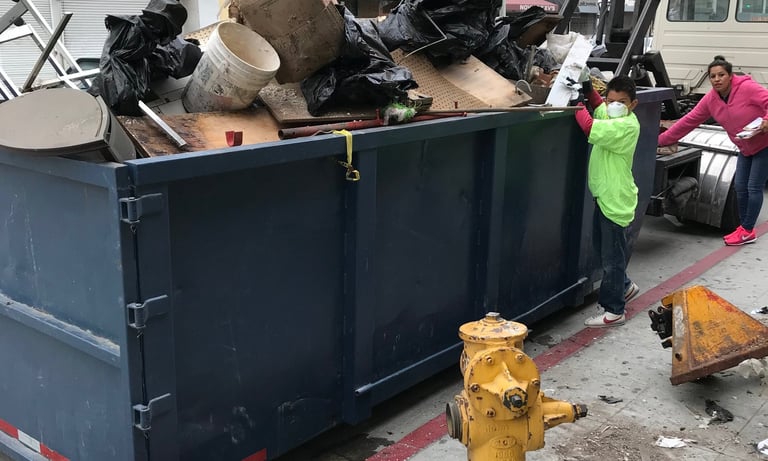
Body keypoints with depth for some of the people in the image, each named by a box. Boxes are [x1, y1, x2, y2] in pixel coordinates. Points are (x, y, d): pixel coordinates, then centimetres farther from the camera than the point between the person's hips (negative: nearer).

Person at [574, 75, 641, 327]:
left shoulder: (627, 126, -21)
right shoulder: (610, 115, 5)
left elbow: (590, 127, -32)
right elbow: (597, 104, 26)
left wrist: (577, 104, -18)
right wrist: (587, 88, 6)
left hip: (616, 200, -9)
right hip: (604, 194, 9)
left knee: (612, 256, 0)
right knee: (603, 249, 22)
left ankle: (614, 310, 12)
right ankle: (624, 287, 42)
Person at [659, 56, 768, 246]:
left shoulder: (747, 88, -23)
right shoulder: (710, 99, -4)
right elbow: (688, 121, -3)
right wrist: (661, 140, -5)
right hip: (746, 148, 7)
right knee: (740, 186, 7)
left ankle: (748, 231, 5)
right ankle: (743, 227, 20)